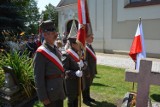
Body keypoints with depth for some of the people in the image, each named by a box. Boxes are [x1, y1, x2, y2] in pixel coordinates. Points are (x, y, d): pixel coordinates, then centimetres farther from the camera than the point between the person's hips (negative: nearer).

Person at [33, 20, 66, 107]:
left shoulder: (55, 49, 7)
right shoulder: (40, 53, -18)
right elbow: (38, 77, -19)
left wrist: (63, 88, 16)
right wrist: (43, 97, -17)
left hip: (59, 89, 8)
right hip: (50, 91, -8)